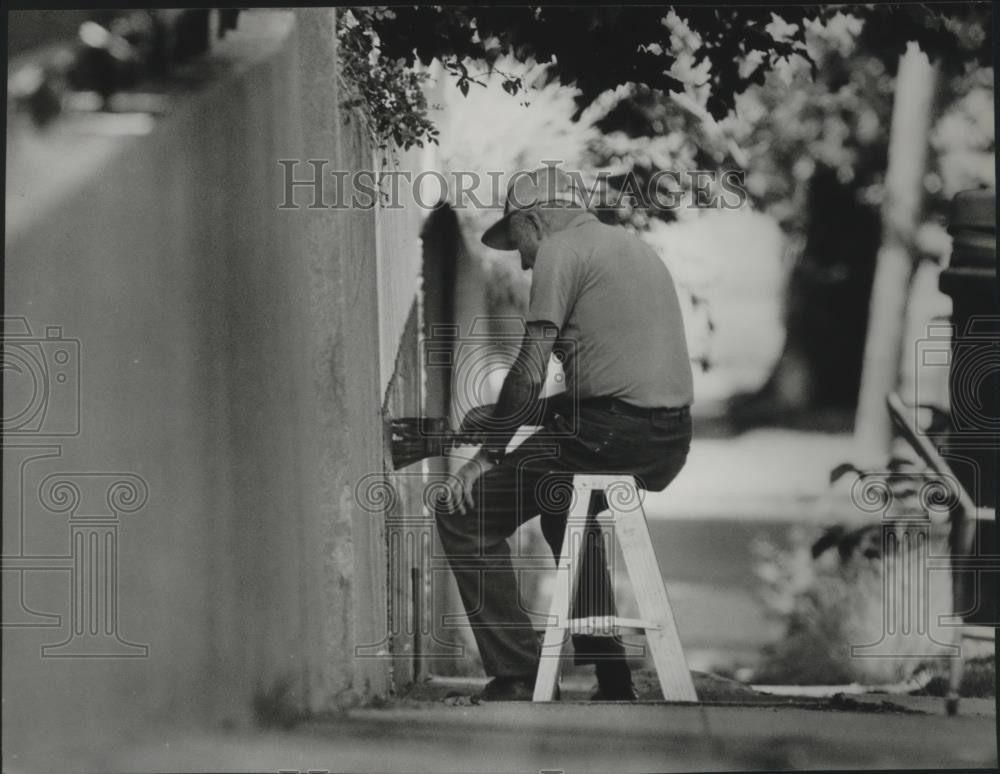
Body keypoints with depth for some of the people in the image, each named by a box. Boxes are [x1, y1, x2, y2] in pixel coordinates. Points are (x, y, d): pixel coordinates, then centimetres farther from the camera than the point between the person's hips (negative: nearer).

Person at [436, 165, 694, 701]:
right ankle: (612, 680, 30)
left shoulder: (560, 249, -2)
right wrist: (507, 416, 28)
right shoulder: (636, 249, 26)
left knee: (462, 514, 0)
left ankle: (517, 680, -6)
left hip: (612, 434, -9)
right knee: (563, 507, 35)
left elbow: (530, 370, -10)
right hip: (670, 444, 9)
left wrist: (490, 450, 0)